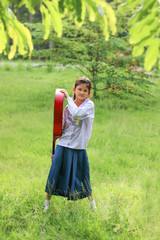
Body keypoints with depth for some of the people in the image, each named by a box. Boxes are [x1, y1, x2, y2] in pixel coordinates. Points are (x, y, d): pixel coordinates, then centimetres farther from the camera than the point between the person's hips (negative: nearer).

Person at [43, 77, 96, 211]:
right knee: (55, 173, 3)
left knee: (82, 177, 6)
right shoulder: (69, 106, 8)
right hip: (63, 145, 3)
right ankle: (47, 202, 19)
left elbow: (77, 114, -27)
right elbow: (63, 127, 13)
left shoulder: (89, 105, -6)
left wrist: (68, 97, -16)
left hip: (78, 148, -3)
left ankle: (92, 202, 27)